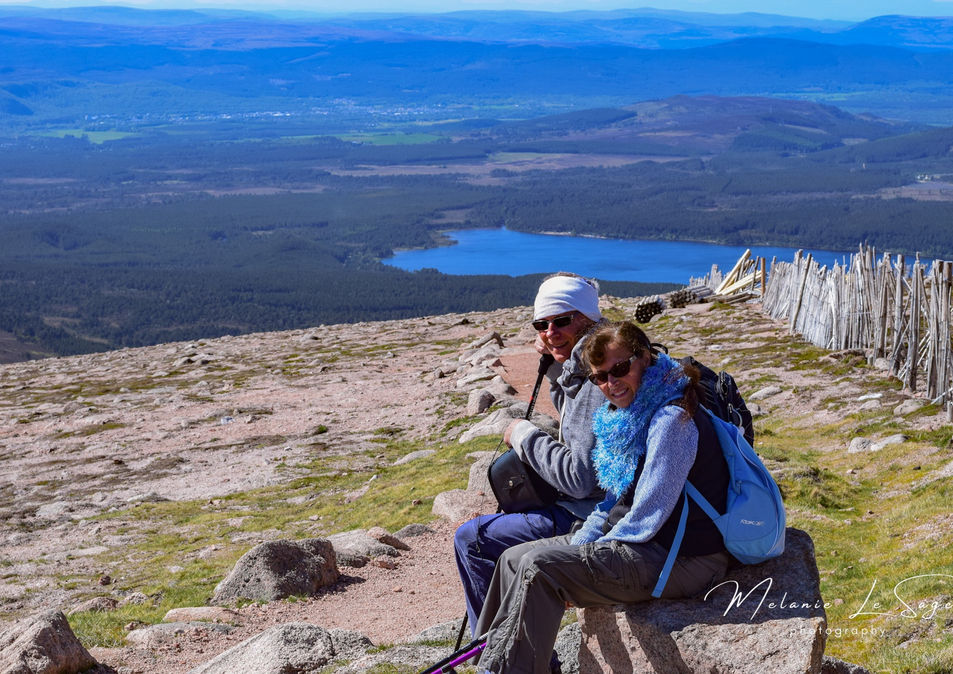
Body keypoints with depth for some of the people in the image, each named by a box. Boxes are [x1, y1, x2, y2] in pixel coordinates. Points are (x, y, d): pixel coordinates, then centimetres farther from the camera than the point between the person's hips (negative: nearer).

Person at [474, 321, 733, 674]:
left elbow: (645, 520, -20)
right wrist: (577, 546, 4)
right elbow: (614, 499, 18)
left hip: (683, 559, -10)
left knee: (539, 566, -22)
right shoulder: (626, 414, 10)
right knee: (514, 558, 7)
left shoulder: (672, 419, -20)